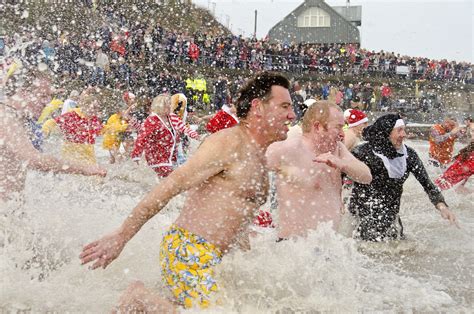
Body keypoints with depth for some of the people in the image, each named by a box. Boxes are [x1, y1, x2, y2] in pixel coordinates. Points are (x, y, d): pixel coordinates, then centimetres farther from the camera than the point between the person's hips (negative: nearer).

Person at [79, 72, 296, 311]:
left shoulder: (259, 156, 16)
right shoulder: (229, 143, -13)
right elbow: (172, 185, -18)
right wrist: (121, 237, -20)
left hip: (207, 257, 9)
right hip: (188, 249, -9)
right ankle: (139, 298, -2)